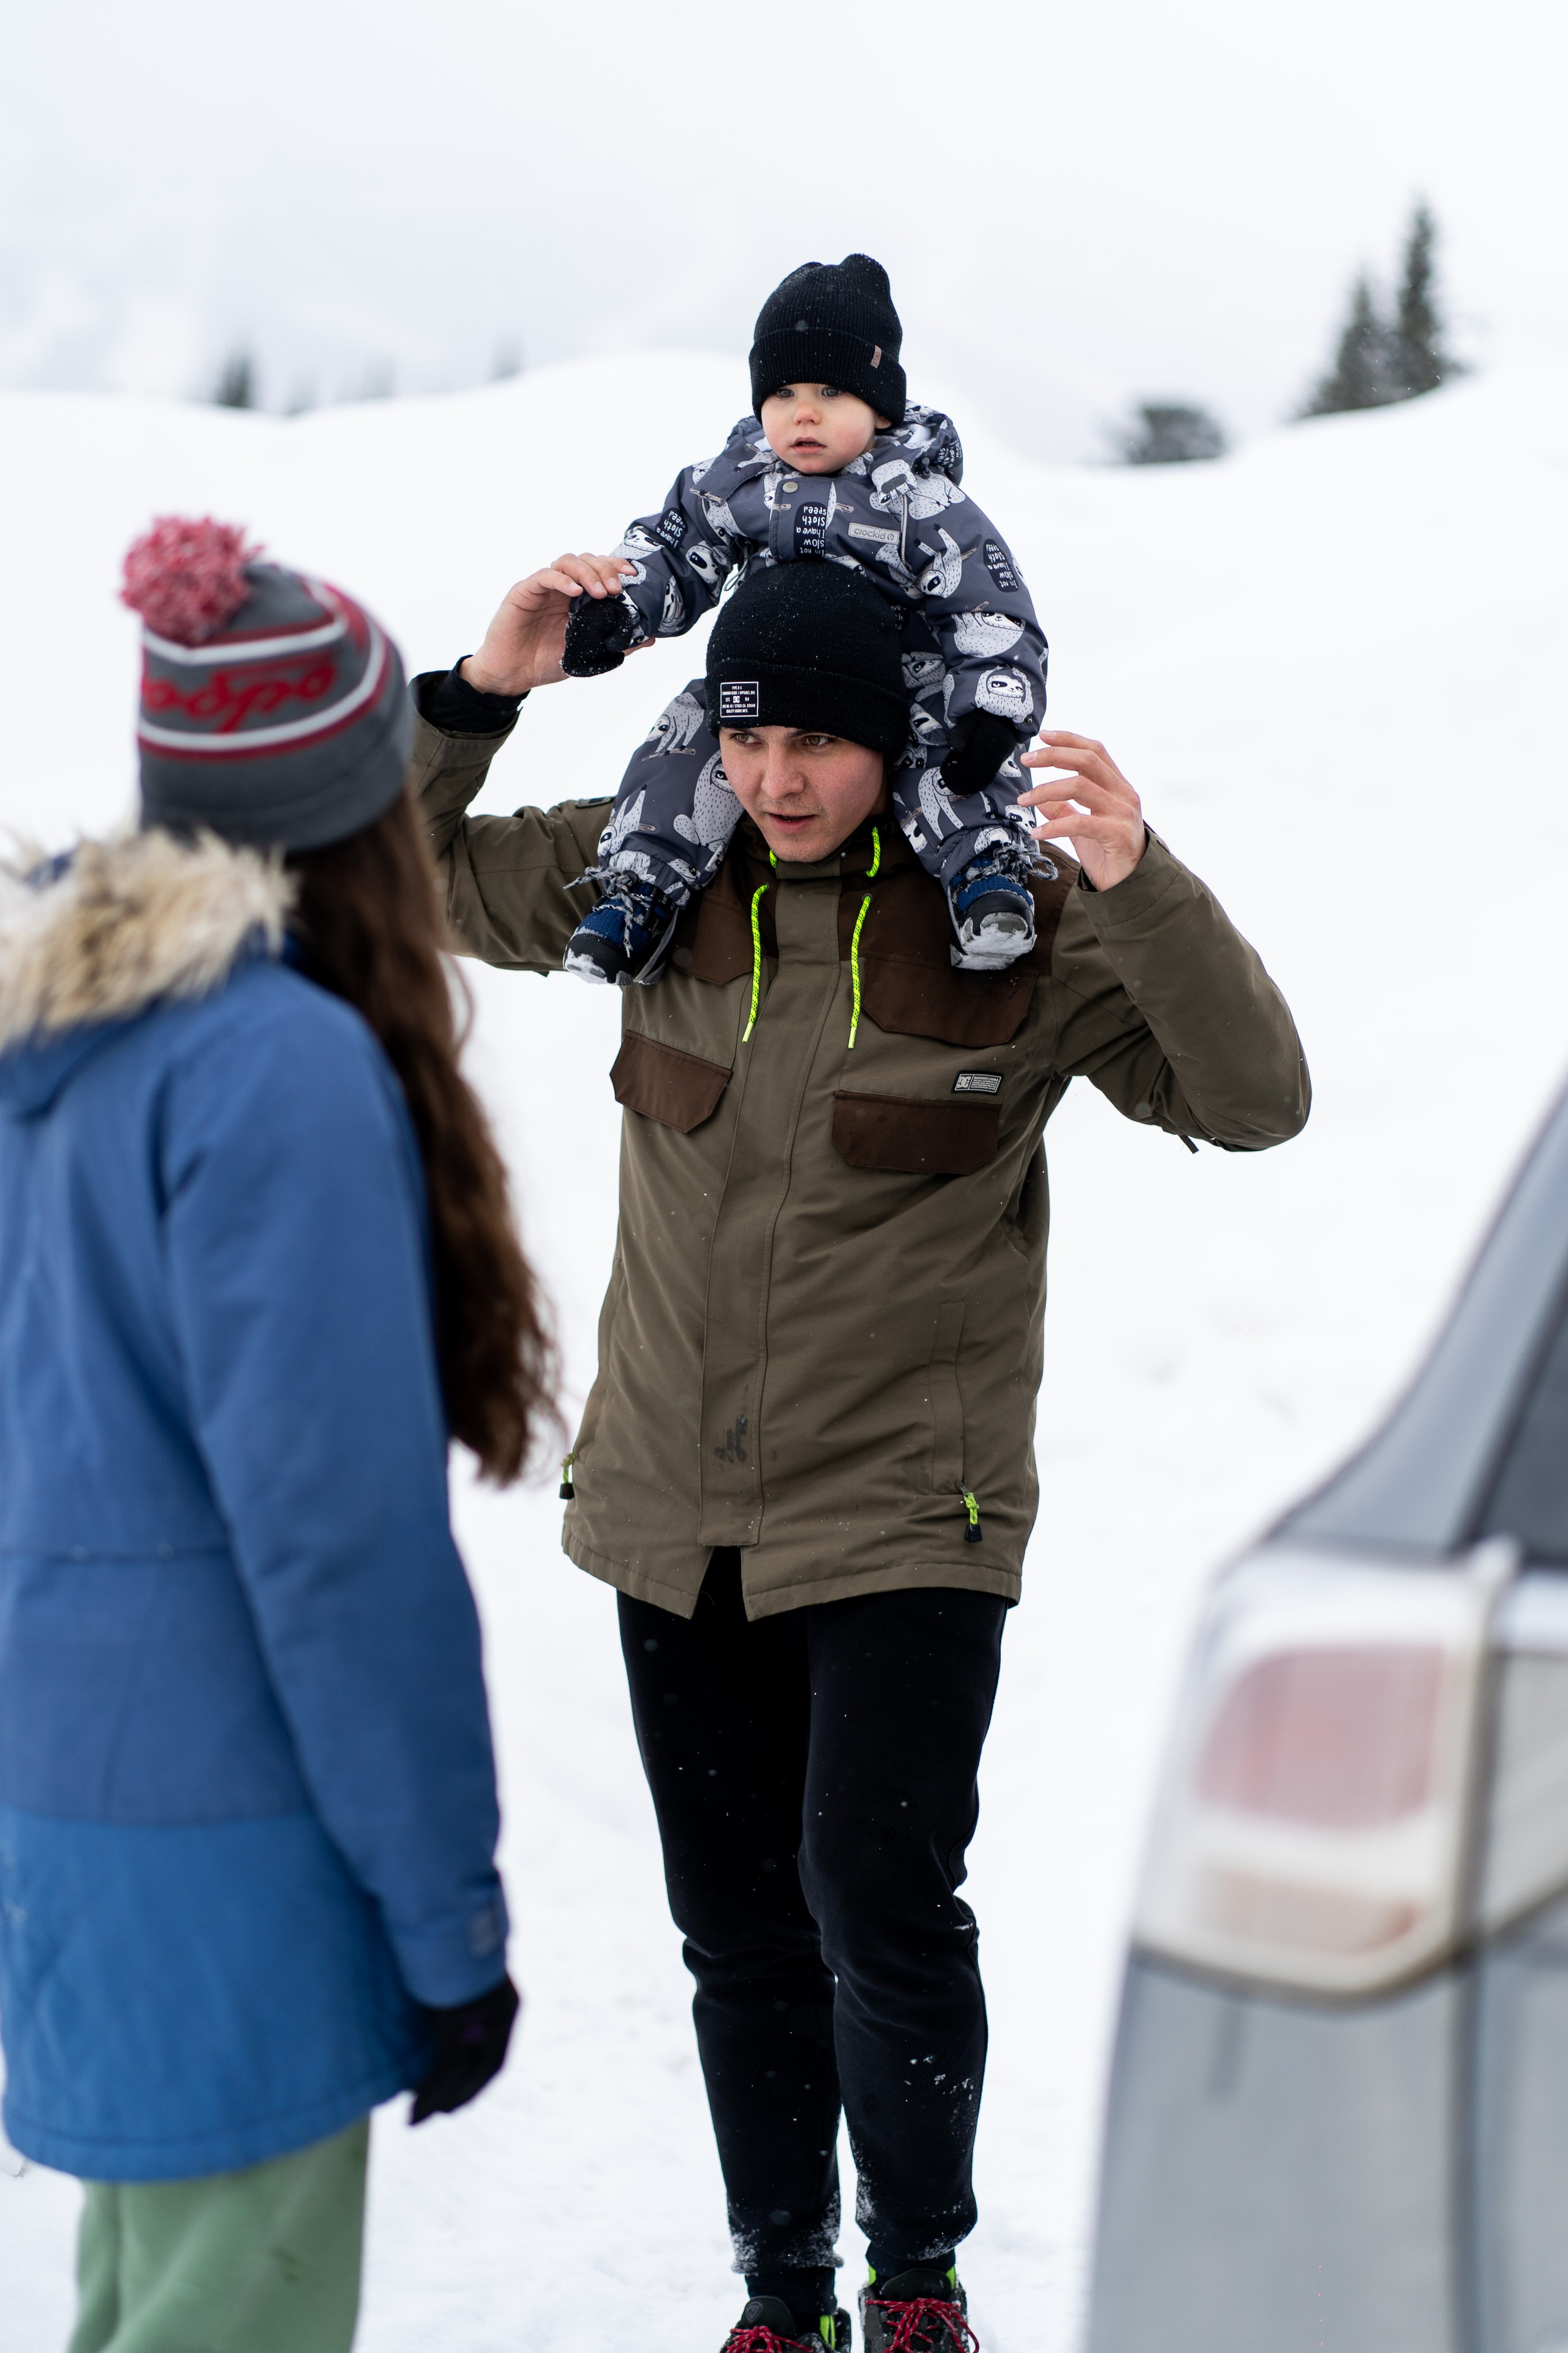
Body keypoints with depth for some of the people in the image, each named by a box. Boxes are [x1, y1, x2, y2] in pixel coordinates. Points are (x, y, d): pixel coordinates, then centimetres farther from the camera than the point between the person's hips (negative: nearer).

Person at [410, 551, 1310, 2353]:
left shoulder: (1017, 924, -11)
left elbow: (1254, 1101, -17)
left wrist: (1139, 887, -32)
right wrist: (479, 692, -9)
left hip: (905, 1519, -4)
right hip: (674, 1513, 4)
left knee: (877, 1900, -14)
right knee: (736, 1932, 12)